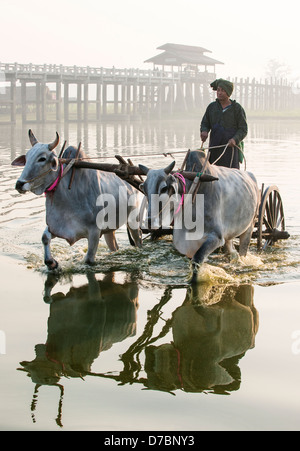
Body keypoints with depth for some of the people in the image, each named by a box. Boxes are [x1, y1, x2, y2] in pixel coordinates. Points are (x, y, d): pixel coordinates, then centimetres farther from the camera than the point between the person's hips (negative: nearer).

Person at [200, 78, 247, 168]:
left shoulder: (237, 108, -1)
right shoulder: (212, 106, 10)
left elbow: (243, 129, -2)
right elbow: (205, 123, 16)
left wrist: (235, 139, -20)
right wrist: (204, 131, -8)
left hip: (230, 146, -4)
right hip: (214, 147, 4)